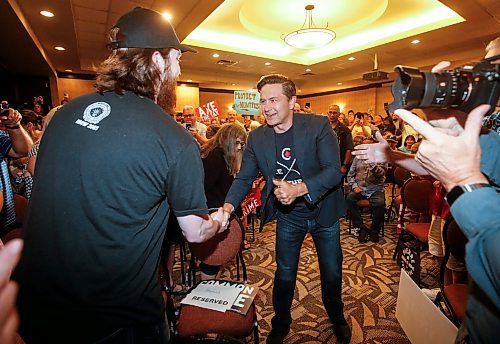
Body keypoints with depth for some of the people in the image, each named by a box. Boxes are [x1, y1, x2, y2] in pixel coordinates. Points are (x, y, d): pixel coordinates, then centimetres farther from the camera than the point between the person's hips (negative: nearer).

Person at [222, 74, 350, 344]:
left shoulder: (318, 125, -18)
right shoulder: (256, 137, -10)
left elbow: (334, 171, -23)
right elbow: (244, 178, -6)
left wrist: (299, 189, -39)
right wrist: (228, 206, -23)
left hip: (324, 212, 0)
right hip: (288, 217, 1)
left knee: (332, 272, 20)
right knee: (285, 273, 16)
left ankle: (336, 316, 52)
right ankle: (281, 322, 45)